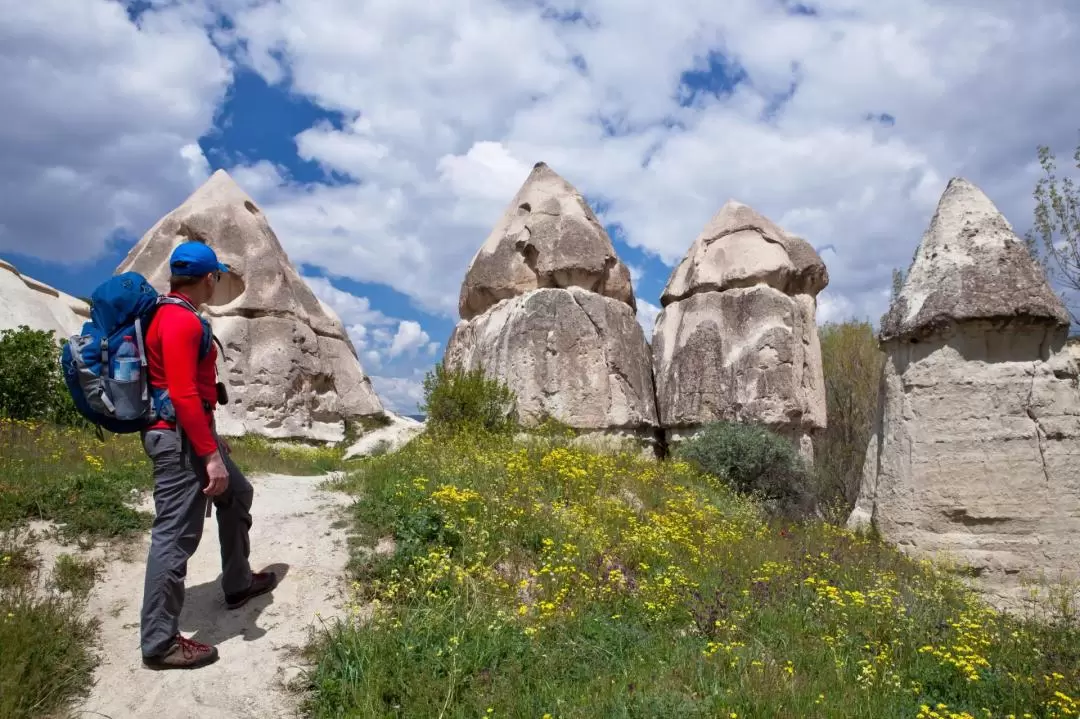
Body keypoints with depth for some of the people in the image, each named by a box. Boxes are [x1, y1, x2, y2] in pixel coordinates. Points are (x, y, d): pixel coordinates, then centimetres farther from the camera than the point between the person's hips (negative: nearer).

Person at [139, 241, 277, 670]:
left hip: (192, 434, 11)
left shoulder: (174, 316, 14)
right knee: (176, 535, -6)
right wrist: (211, 454, -25)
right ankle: (160, 643, 4)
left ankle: (238, 584, 37)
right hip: (179, 439, -11)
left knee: (237, 495, 24)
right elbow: (183, 394, -25)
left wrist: (212, 439, 25)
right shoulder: (181, 320, -18)